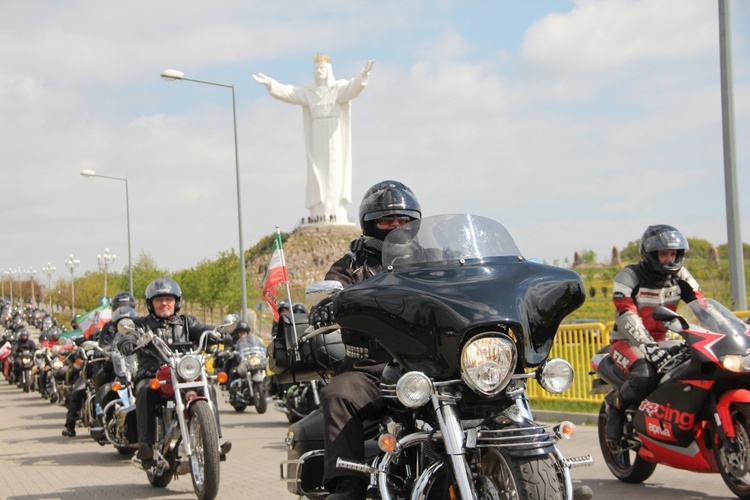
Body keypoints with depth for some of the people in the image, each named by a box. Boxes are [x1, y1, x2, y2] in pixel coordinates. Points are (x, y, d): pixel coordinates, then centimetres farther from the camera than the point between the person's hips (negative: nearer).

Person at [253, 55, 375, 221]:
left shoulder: (340, 87, 2)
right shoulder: (307, 92, 12)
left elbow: (353, 87, -19)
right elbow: (287, 92, 1)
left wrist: (363, 74, -39)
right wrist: (270, 83, -15)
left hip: (335, 140, -3)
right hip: (316, 140, 3)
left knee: (335, 174, -7)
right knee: (317, 175, -2)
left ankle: (336, 212, -7)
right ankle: (318, 213, -3)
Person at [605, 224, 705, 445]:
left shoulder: (680, 276, 4)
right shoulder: (629, 276, -15)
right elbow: (626, 316, -28)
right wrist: (647, 345, -43)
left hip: (660, 341, 6)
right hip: (627, 341, -6)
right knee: (645, 376, -37)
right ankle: (615, 404, -5)